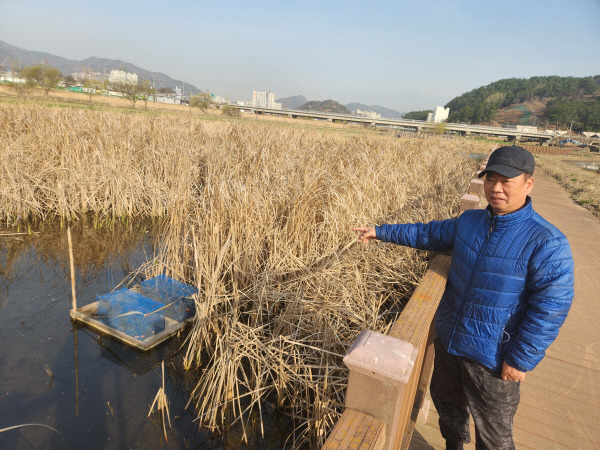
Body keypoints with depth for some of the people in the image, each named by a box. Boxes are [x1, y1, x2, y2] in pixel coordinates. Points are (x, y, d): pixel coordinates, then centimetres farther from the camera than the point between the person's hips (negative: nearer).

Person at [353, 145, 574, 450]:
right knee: (446, 401, 28)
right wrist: (381, 232, 10)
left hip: (493, 361, -6)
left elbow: (550, 308, -20)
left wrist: (521, 359, -18)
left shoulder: (547, 243, -21)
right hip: (448, 342, 6)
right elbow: (428, 234, 10)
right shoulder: (469, 222, -2)